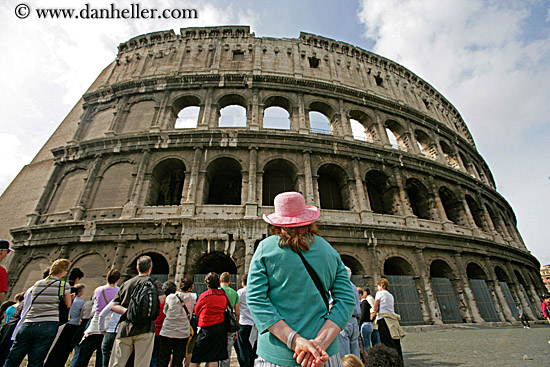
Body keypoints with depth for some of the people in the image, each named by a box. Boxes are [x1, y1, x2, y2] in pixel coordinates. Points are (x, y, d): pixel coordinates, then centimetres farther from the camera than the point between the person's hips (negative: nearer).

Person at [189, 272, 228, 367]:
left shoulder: (204, 295, -10)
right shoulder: (224, 295, 0)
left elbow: (196, 311, 6)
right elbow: (224, 310, 10)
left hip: (206, 328, -3)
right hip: (220, 329, 3)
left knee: (196, 358, 11)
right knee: (214, 358, 11)